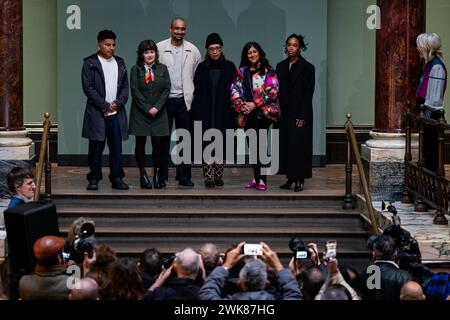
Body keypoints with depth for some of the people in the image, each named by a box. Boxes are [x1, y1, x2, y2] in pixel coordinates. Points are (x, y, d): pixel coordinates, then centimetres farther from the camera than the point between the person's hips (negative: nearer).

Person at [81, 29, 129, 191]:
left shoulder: (120, 63, 14)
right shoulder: (90, 63, -1)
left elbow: (125, 86, 12)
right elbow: (88, 87, -7)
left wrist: (118, 102, -6)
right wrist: (105, 105, -11)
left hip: (116, 113, 4)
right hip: (97, 113, -4)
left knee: (116, 147, 3)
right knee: (96, 147, -1)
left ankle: (117, 178, 9)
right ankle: (94, 179, 6)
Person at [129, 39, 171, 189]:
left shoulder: (162, 69, 9)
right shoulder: (135, 70, 2)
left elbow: (166, 89, 3)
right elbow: (135, 91, -4)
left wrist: (157, 107, -9)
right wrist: (147, 109, -11)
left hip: (158, 113, 1)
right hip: (140, 113, -1)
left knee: (158, 143, -3)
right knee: (140, 143, 0)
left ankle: (157, 174, 6)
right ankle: (143, 175, 7)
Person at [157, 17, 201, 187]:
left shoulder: (193, 50, 6)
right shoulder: (160, 48, 0)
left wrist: (194, 94, 3)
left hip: (185, 100, 2)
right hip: (165, 99, -1)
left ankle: (184, 176, 9)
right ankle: (162, 175, 8)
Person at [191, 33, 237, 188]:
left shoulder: (229, 67, 4)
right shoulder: (202, 68, 6)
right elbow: (197, 93, 4)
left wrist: (233, 112, -5)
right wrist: (197, 114, -4)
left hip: (223, 113, 0)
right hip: (206, 114, 0)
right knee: (208, 145, -3)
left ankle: (219, 176, 11)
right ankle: (209, 177, -1)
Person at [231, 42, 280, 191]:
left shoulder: (268, 71, 2)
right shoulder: (242, 72, 14)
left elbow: (272, 90, -8)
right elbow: (235, 90, 10)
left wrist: (255, 104, -13)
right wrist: (240, 105, -7)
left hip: (263, 112, -5)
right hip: (247, 114, 5)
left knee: (260, 145, -12)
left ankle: (262, 180, -12)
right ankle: (256, 178, 12)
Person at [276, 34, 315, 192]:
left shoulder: (307, 67, -5)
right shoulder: (281, 66, 11)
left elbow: (308, 94, -9)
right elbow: (278, 91, 12)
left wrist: (302, 116, -14)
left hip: (299, 112, -5)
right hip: (284, 112, 5)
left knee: (299, 145, -6)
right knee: (285, 144, 4)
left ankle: (300, 180, -2)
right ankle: (290, 178, 11)